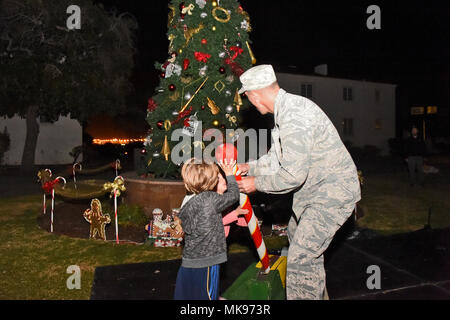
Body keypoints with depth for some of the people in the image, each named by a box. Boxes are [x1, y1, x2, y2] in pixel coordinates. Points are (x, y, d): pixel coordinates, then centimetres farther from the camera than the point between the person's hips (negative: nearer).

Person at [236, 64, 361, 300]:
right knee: (296, 232, 29)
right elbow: (278, 157, 17)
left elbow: (293, 175, -27)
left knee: (301, 258, -15)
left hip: (333, 191, -11)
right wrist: (250, 167, 14)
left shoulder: (293, 117, -28)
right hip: (319, 187, 11)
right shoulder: (287, 108, 6)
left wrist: (257, 183, -14)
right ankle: (317, 291, 49)